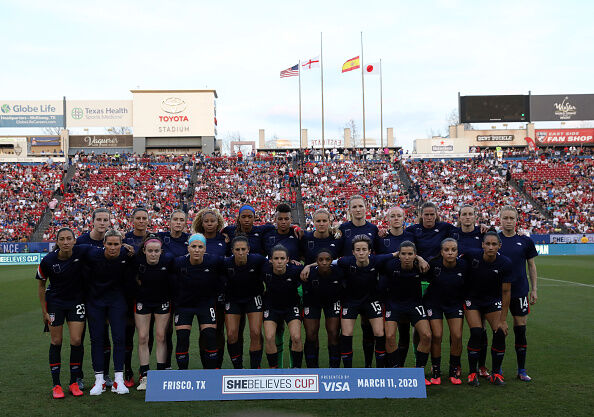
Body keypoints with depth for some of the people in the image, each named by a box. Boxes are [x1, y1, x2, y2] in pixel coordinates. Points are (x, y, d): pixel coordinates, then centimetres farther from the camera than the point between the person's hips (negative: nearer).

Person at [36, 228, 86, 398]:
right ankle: (56, 385, 12)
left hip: (76, 301, 0)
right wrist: (44, 311, -3)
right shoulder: (48, 260, -16)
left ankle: (74, 382, 10)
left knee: (76, 341, -5)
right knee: (56, 342, 2)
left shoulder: (81, 253, -17)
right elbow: (41, 285, -3)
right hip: (55, 302, 0)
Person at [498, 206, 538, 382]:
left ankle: (522, 370, 14)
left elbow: (531, 266, 10)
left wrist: (534, 289, 8)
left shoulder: (525, 241, 4)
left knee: (520, 330, 4)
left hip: (520, 291, 1)